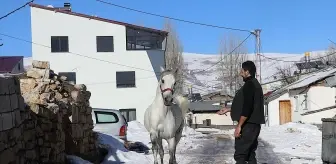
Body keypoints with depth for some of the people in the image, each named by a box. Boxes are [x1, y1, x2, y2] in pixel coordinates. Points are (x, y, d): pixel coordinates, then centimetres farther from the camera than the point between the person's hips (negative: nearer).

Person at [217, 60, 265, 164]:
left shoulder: (249, 84, -14)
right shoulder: (255, 84, 18)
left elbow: (247, 107, -23)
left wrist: (239, 126, -21)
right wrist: (228, 110, 30)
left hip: (248, 125, -10)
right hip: (253, 124, 10)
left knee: (240, 155, -10)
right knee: (250, 155, 12)